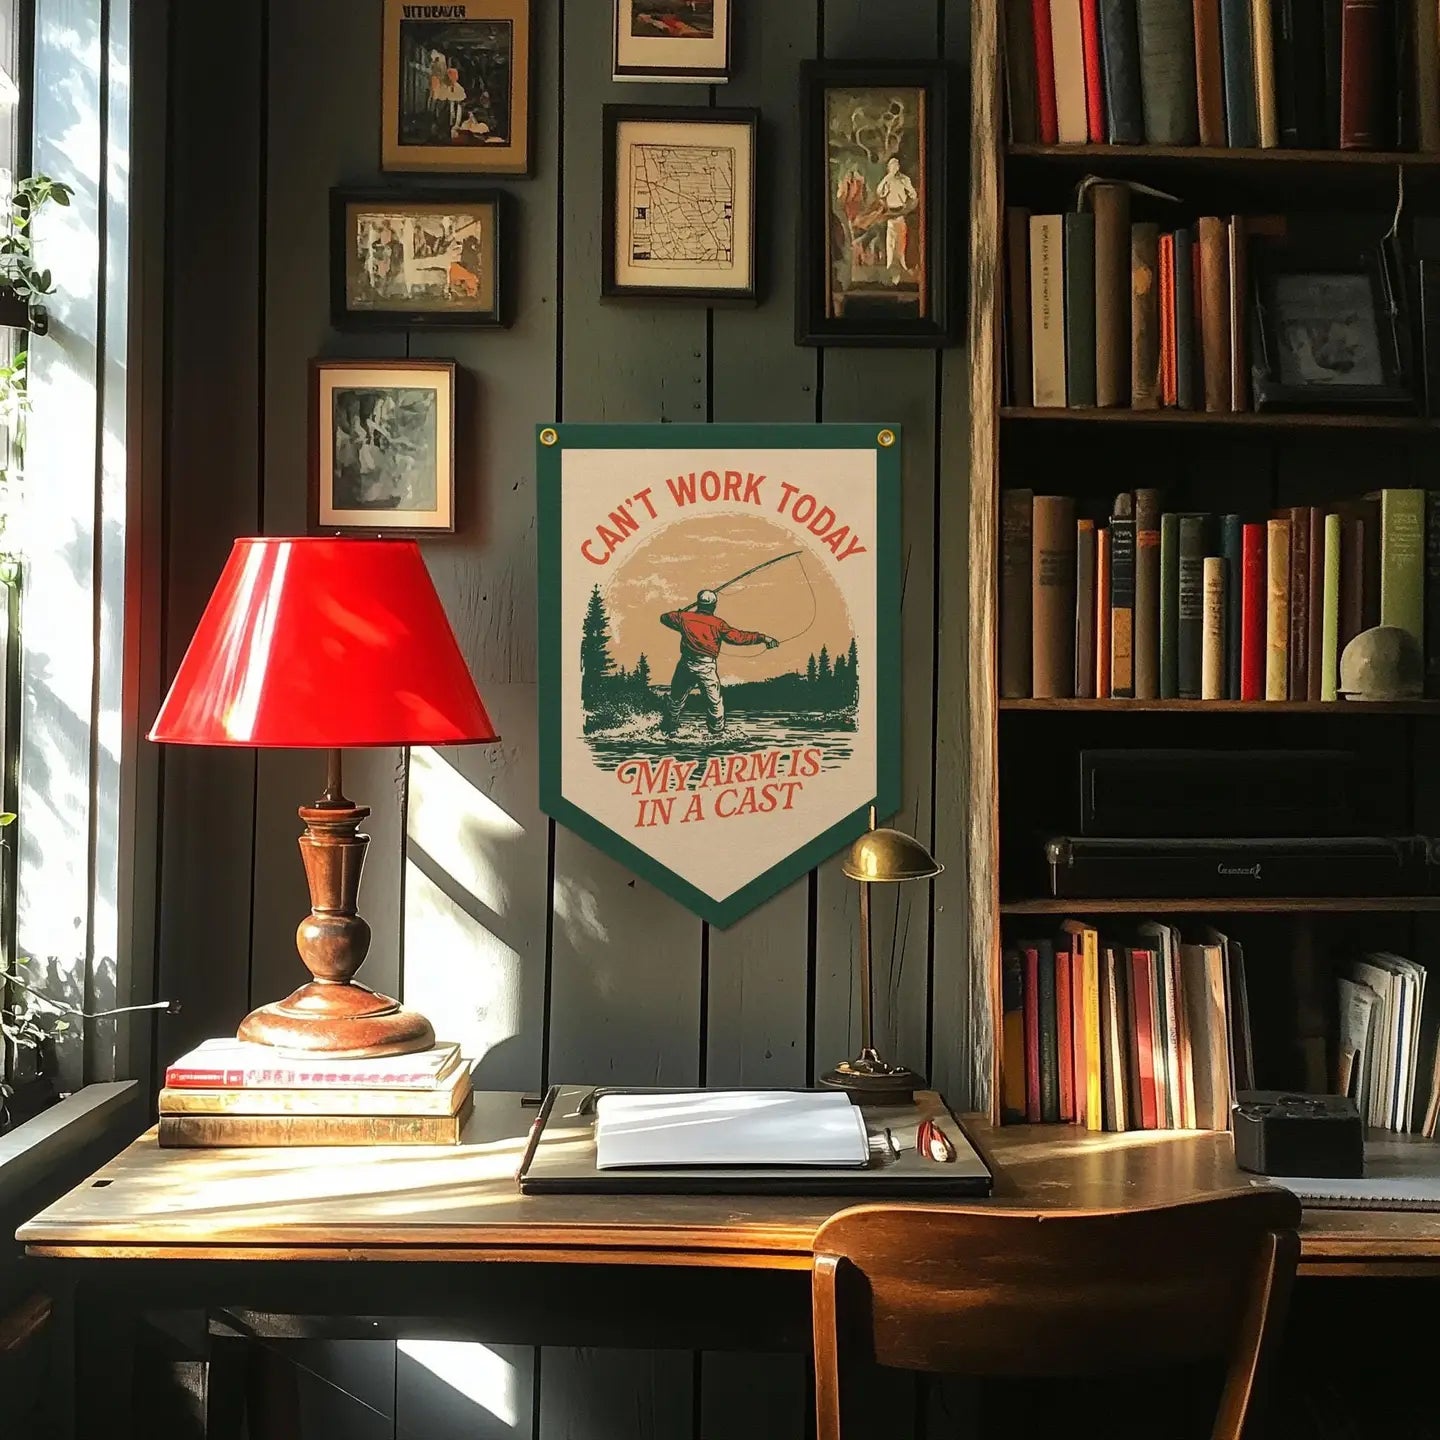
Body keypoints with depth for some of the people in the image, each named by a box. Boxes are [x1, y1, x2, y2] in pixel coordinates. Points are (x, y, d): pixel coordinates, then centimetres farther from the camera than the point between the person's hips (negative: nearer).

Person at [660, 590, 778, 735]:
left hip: (686, 665, 3)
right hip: (707, 668, -3)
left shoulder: (685, 617, 3)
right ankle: (717, 732, 14)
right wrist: (761, 638, -10)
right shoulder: (717, 623, -5)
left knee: (676, 700, 18)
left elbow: (665, 618, 19)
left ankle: (669, 730, 29)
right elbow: (736, 636, -12)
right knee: (715, 702, 9)